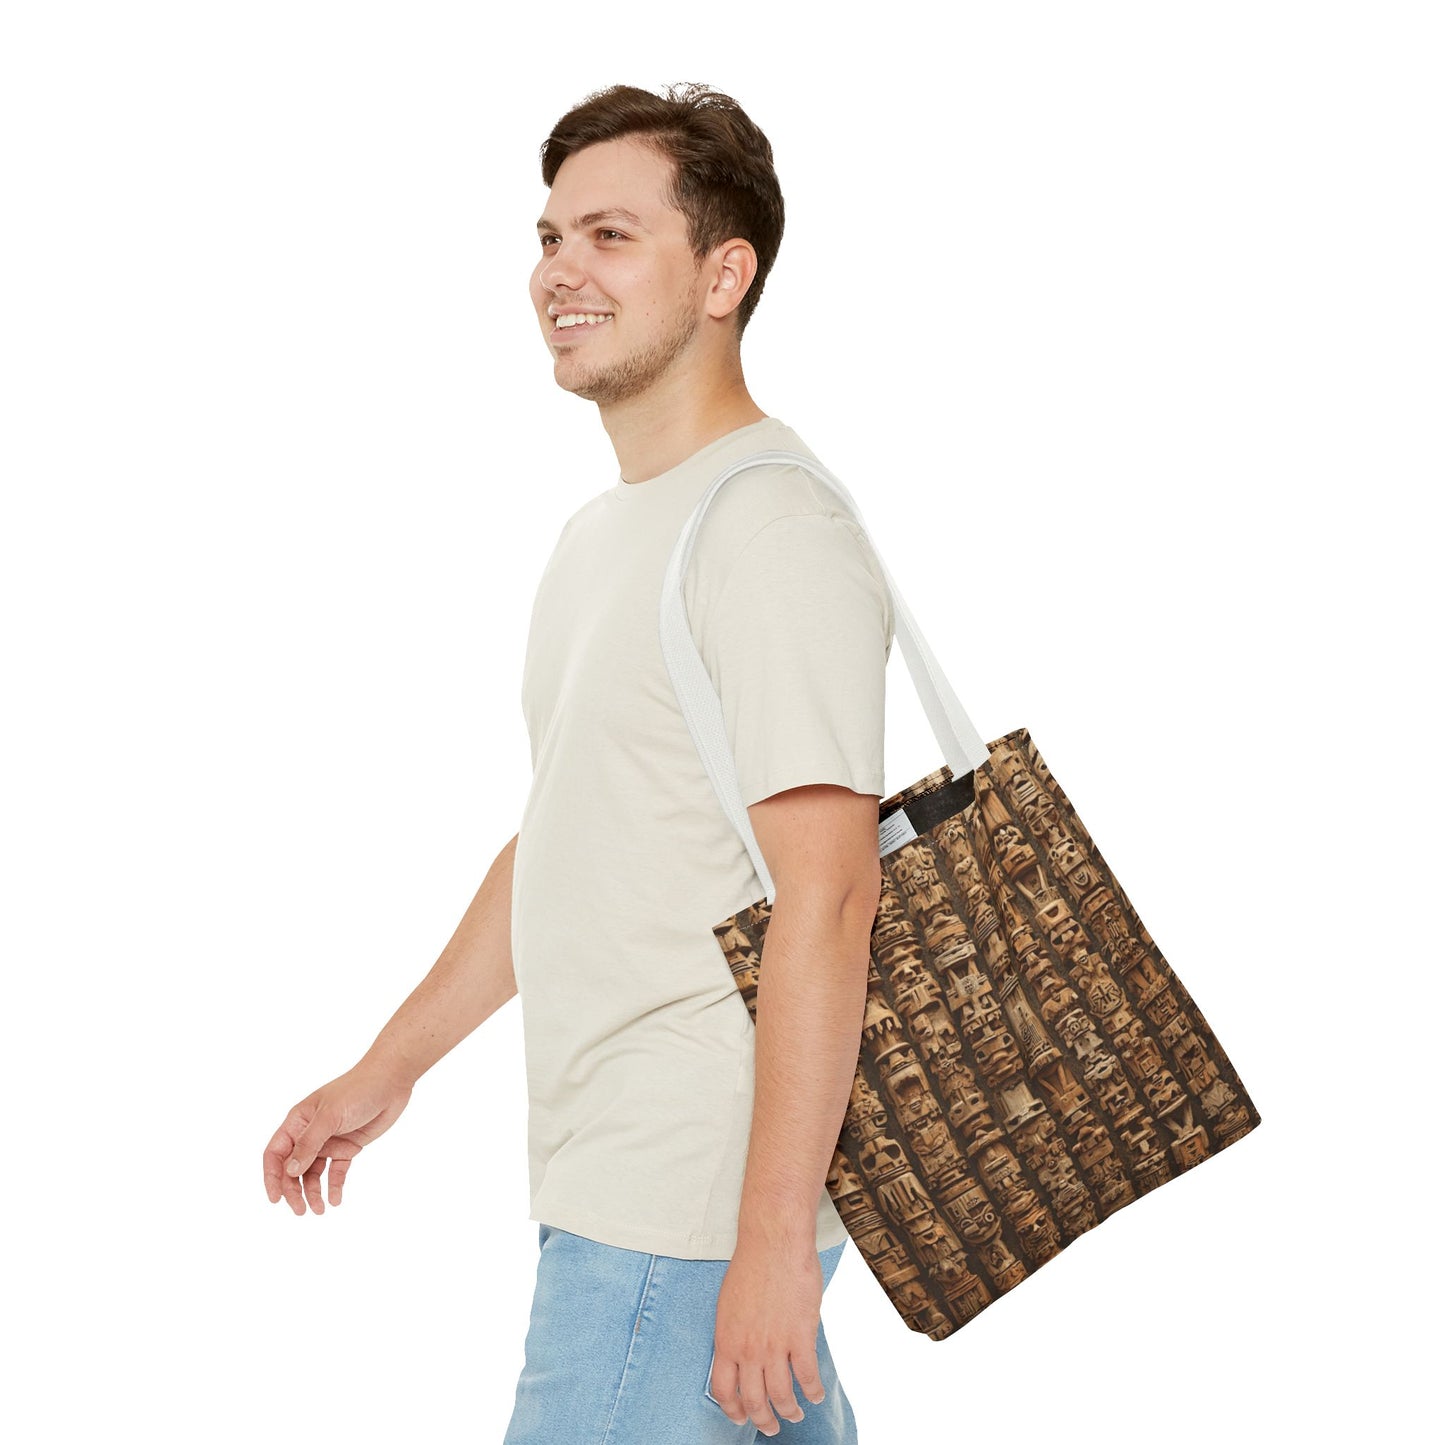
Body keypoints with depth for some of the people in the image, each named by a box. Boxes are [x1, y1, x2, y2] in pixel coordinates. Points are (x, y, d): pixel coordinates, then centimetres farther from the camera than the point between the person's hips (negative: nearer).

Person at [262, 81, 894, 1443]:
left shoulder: (775, 534, -16)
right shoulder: (603, 530, 16)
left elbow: (825, 899, -22)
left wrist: (773, 1236, -24)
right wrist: (389, 1069, 24)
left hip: (694, 1210, -9)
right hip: (607, 1178, 9)